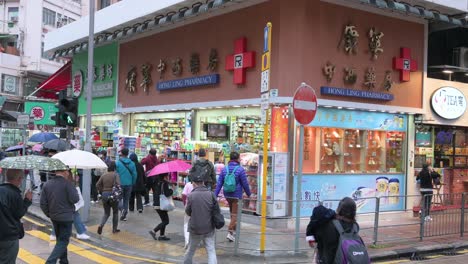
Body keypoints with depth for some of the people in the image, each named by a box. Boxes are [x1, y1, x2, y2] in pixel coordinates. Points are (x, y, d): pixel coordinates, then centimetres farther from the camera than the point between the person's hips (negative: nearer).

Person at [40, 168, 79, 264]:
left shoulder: (47, 184, 4)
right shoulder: (67, 183, -15)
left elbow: (43, 203, 4)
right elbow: (74, 199, -17)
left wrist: (49, 214, 15)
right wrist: (74, 191, 1)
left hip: (54, 217, 7)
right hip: (66, 217, -7)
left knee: (60, 239, 21)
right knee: (63, 241, -1)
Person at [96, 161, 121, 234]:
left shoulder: (103, 175, 4)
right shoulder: (115, 175, -9)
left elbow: (97, 185, 2)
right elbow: (118, 184, -22)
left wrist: (102, 191, 10)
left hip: (104, 195, 4)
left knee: (106, 213, 16)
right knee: (115, 212, 15)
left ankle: (101, 225, -9)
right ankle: (114, 229, 20)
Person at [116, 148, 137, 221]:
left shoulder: (117, 163, -10)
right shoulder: (132, 163, -1)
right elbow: (134, 174, 0)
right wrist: (132, 183, 12)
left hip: (120, 184, -3)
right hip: (129, 184, 3)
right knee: (126, 199, 14)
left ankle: (122, 208, -19)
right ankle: (124, 216, 14)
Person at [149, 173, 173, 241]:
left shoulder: (158, 183, 11)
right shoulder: (164, 183, -15)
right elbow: (166, 194, -22)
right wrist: (172, 190, -5)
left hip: (157, 204, 9)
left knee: (164, 220, 16)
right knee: (166, 221, -3)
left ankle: (162, 235, 18)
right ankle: (153, 231, -8)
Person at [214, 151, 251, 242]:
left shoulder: (224, 169, 0)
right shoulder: (240, 170, -13)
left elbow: (219, 183, -1)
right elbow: (245, 184, -9)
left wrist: (215, 195, -1)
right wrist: (248, 194, 6)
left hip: (227, 195, 5)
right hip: (236, 195, -5)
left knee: (232, 212, 23)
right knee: (235, 214, 1)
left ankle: (233, 230, 32)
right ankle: (230, 232, -7)